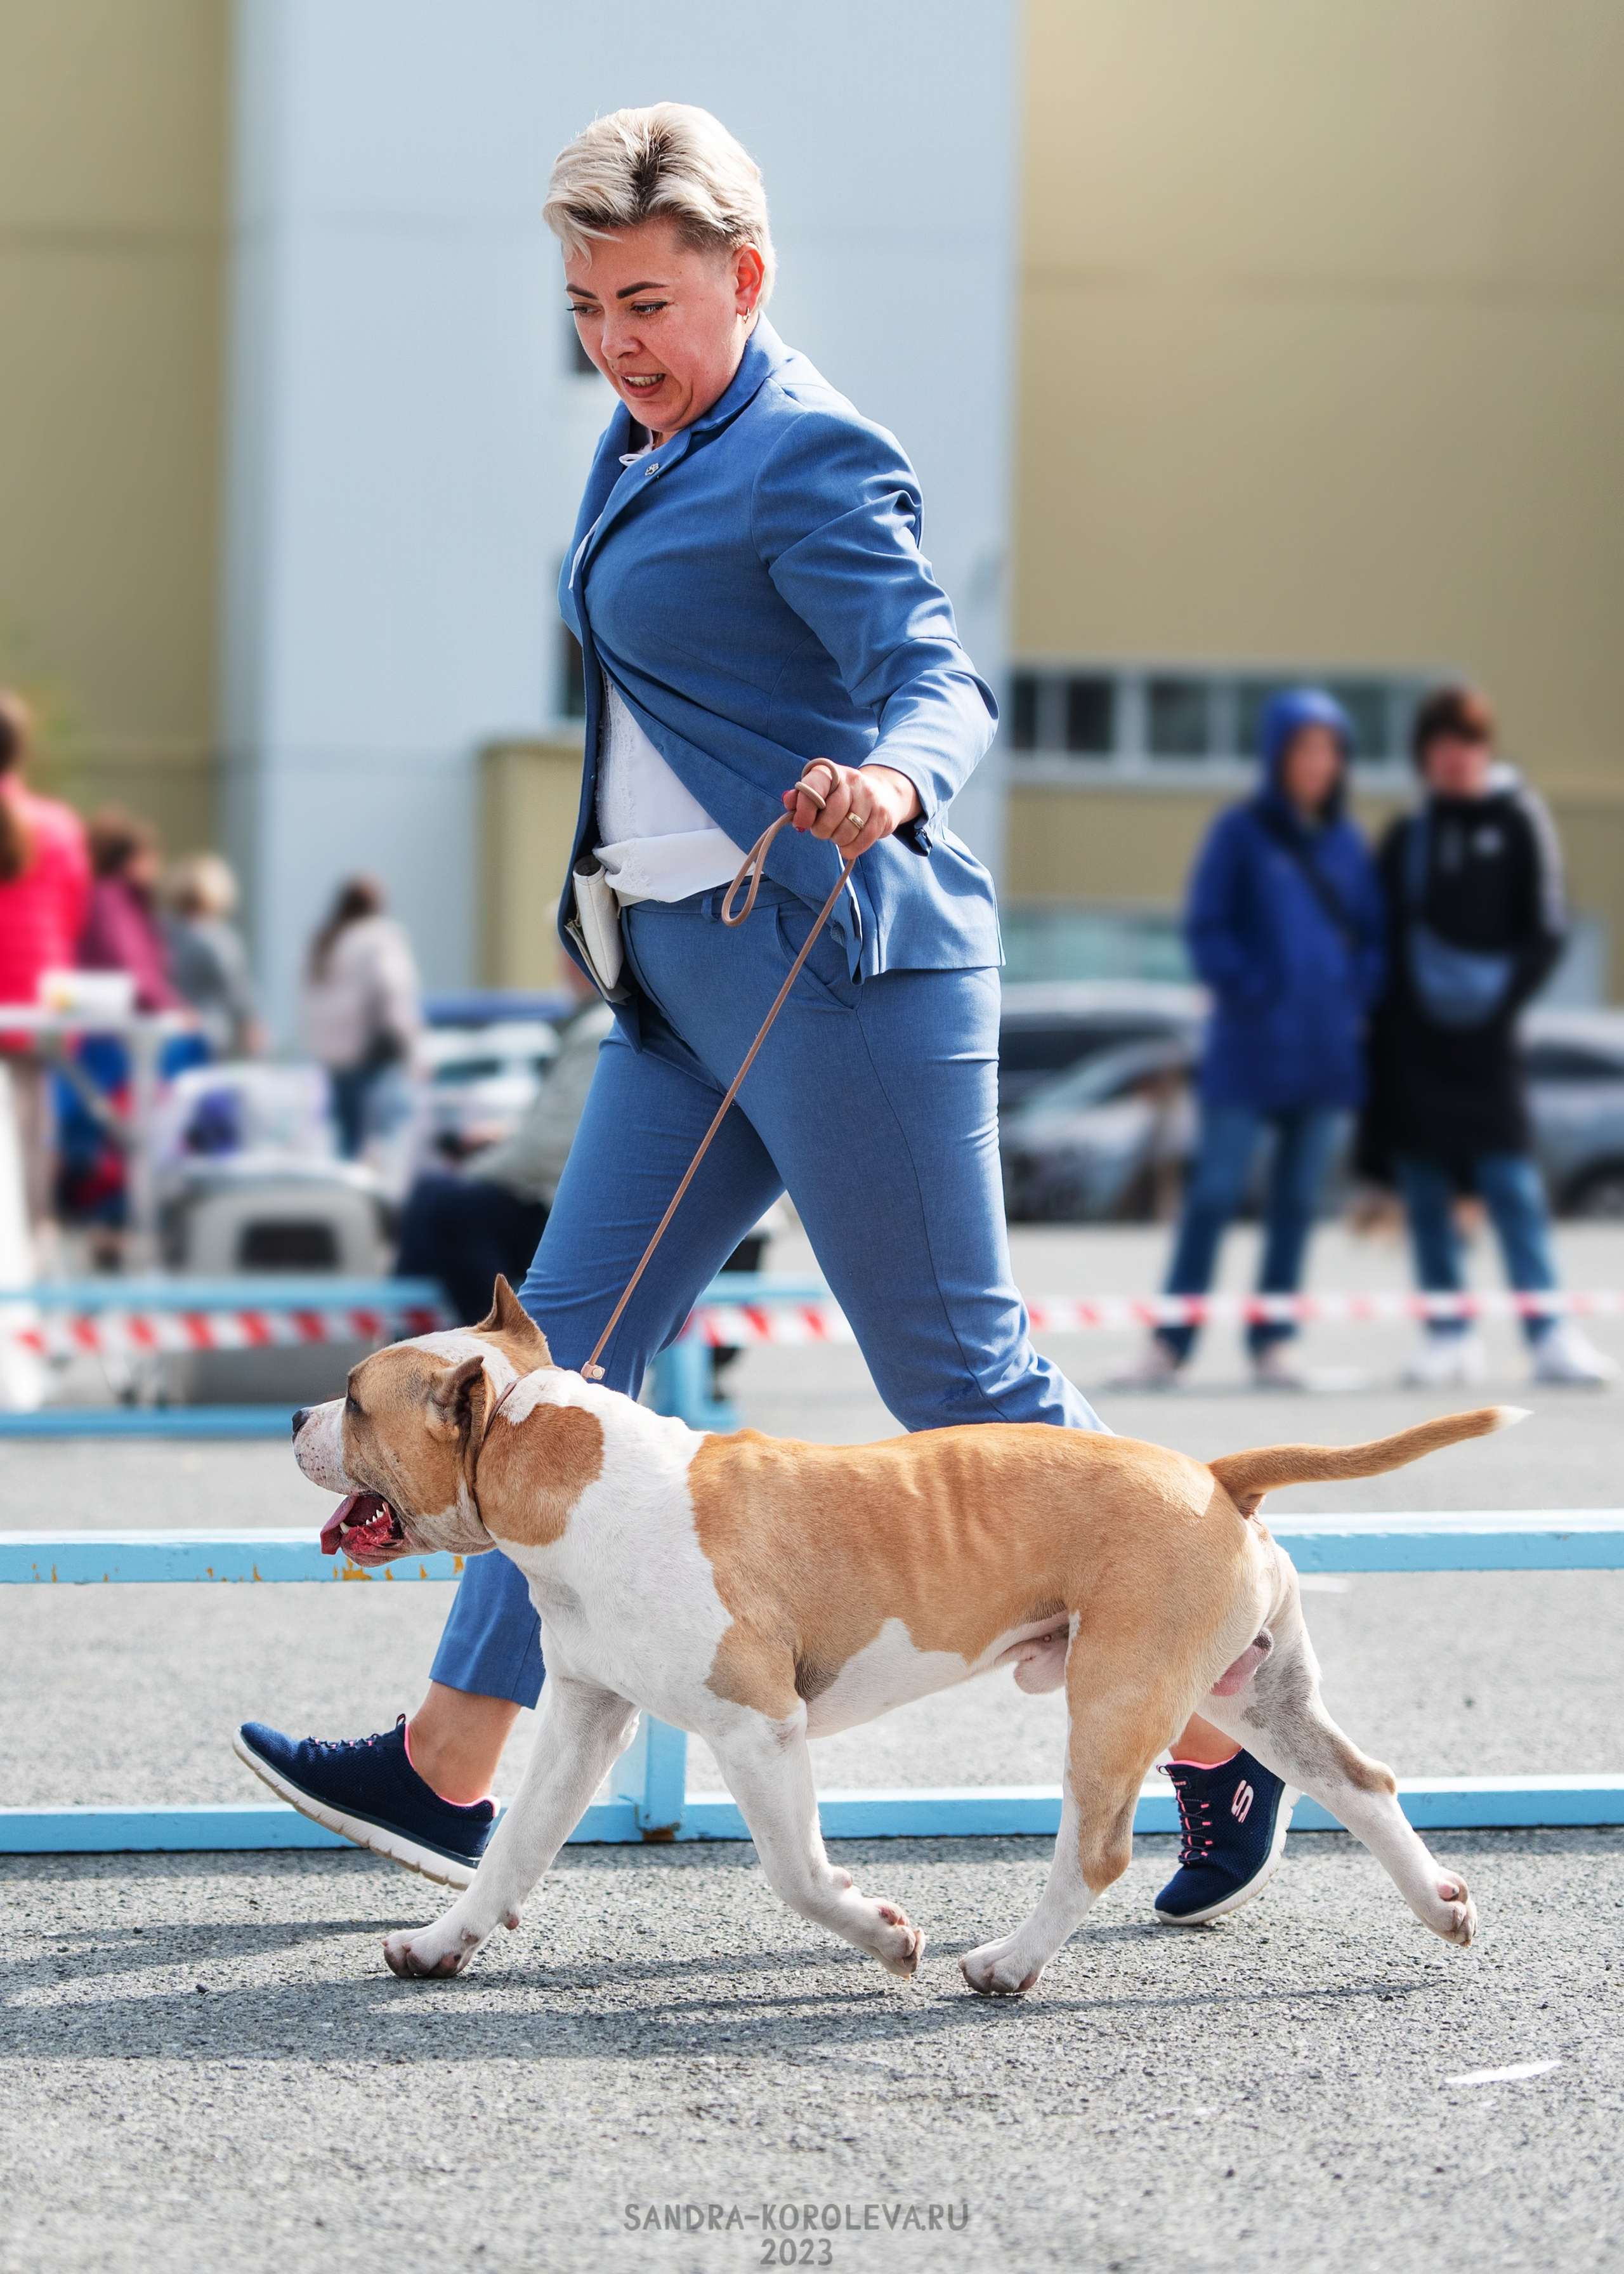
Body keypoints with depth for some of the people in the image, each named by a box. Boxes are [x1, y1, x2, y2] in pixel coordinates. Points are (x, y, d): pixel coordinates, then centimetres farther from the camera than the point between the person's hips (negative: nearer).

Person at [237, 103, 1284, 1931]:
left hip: (838, 962, -9)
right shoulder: (647, 446, 15)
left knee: (961, 1380, -5)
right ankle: (447, 1773, 7)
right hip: (687, 977, 10)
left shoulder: (808, 459, -13)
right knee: (567, 1352, 5)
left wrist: (889, 779, -43)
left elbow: (938, 678, -22)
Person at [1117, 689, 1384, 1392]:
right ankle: (1171, 1342, -5)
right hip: (1247, 1050, -4)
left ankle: (1274, 1342, 10)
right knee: (1215, 1191, -8)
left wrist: (1358, 994, 0)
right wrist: (1250, 989, -15)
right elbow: (1207, 929, -4)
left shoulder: (1346, 843, 11)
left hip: (1324, 1051, 4)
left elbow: (1371, 933, 16)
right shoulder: (1240, 834, -1)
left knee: (1297, 1200, 6)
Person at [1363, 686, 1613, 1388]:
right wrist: (1384, 1008, 3)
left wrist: (1504, 995, -12)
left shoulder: (1517, 821, 3)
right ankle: (1449, 1337, 8)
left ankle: (1550, 1336, -12)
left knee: (1511, 1182, -10)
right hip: (1412, 1034, 4)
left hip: (1481, 1033, -4)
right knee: (1424, 1190, 3)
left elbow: (1546, 931, 0)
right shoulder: (1408, 835, 13)